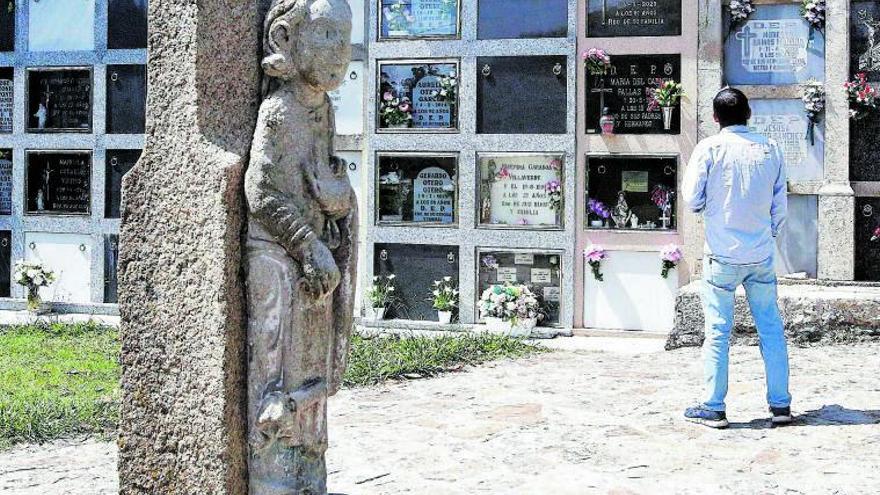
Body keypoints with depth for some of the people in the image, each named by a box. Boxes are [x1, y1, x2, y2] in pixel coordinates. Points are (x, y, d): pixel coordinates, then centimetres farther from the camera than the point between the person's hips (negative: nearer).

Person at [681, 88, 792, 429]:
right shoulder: (769, 148, 3)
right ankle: (780, 404, 12)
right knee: (771, 328, 9)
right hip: (762, 254, 3)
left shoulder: (709, 149, -7)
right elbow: (780, 205, 7)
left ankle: (713, 408, 6)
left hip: (722, 254, -3)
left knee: (718, 331, 3)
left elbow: (693, 201, -5)